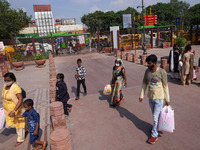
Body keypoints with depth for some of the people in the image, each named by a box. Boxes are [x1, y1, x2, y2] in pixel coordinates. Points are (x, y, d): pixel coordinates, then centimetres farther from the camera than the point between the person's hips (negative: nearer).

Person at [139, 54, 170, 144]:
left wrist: (167, 99, -6)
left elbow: (165, 86, -10)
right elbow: (144, 83, 6)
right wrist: (141, 95, 5)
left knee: (156, 117, 2)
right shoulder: (147, 71, -2)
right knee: (155, 115, 22)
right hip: (150, 97, 5)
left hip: (159, 98, -5)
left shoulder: (162, 72, -16)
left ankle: (154, 135, 18)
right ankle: (157, 126, 47)